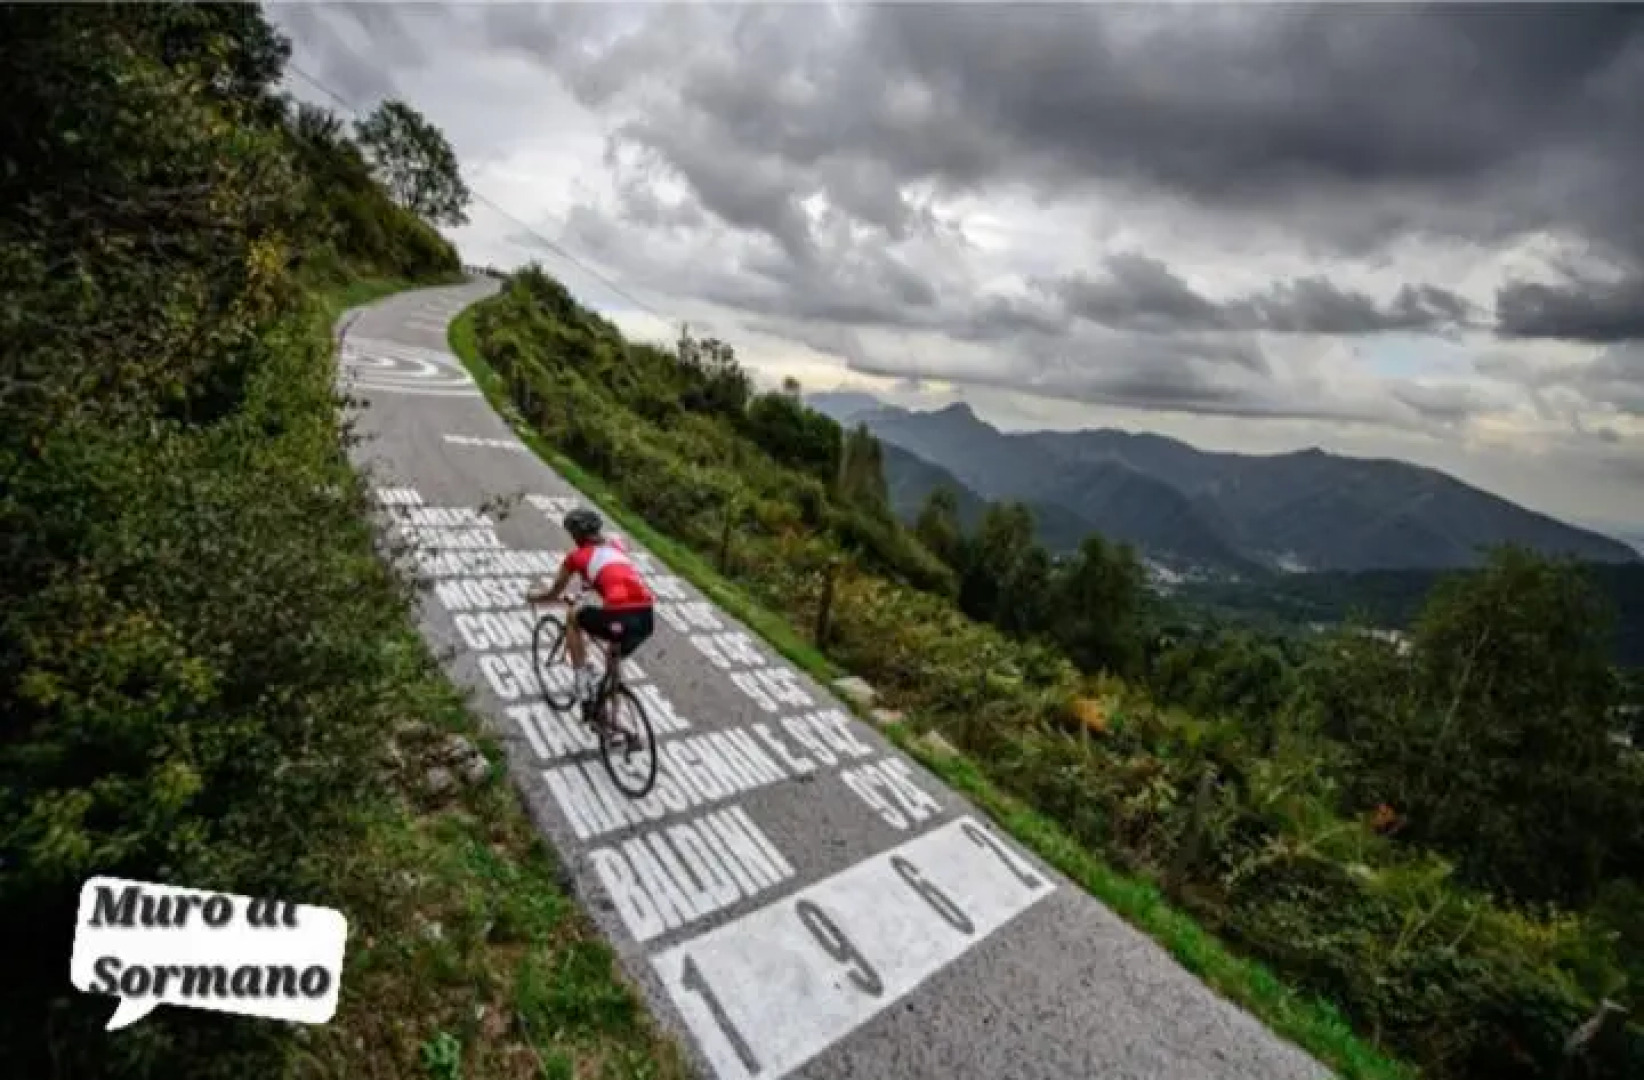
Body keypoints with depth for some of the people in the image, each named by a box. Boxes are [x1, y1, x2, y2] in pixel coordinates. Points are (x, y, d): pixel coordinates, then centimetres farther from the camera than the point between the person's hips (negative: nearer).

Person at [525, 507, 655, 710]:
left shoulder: (576, 556, 14)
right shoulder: (615, 546, 26)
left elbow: (554, 594, 28)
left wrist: (533, 597, 48)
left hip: (620, 617, -5)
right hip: (646, 618, 5)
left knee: (574, 621, 25)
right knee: (615, 657, 33)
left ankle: (584, 677, 17)